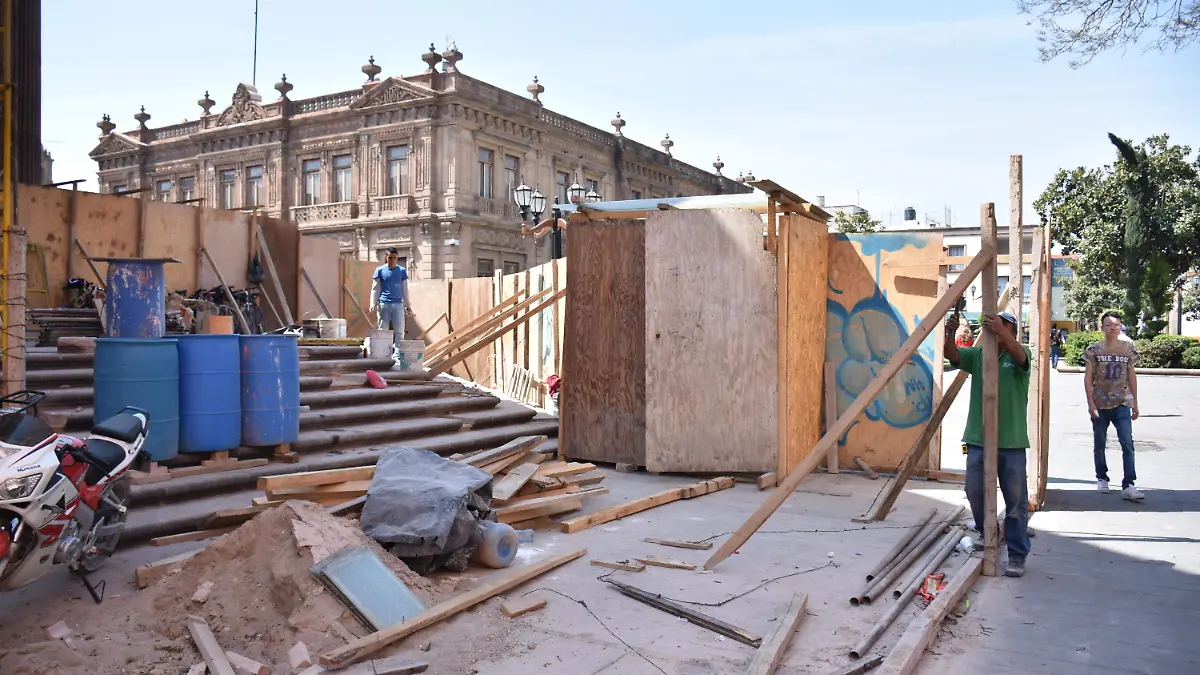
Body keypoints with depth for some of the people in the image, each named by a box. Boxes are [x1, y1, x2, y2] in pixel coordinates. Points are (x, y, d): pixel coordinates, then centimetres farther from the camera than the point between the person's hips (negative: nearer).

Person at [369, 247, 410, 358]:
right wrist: (373, 304, -5)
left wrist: (407, 305, 8)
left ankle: (397, 353, 1)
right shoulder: (380, 270, 3)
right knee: (383, 330, 3)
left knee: (399, 330, -2)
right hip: (383, 304, -1)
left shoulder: (402, 271, 7)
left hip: (398, 304, 1)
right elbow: (375, 288, 4)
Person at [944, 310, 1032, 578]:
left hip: (1011, 442, -3)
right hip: (978, 440, 3)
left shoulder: (1020, 355, 0)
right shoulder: (977, 354, 8)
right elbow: (952, 354, -7)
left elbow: (1019, 354, -23)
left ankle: (1017, 556, 11)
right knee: (975, 493, 11)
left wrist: (1000, 332, -40)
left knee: (1015, 500, 2)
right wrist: (949, 332, -28)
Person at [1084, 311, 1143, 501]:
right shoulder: (1094, 349, -1)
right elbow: (1088, 378, -1)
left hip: (1121, 404, 0)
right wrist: (1090, 403, -9)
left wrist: (1135, 403, 11)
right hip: (1100, 405, 0)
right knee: (1099, 444, 10)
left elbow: (1131, 376, 10)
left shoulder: (1128, 348, 4)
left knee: (1127, 443, -10)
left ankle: (1128, 485, -11)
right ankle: (1102, 479, 26)